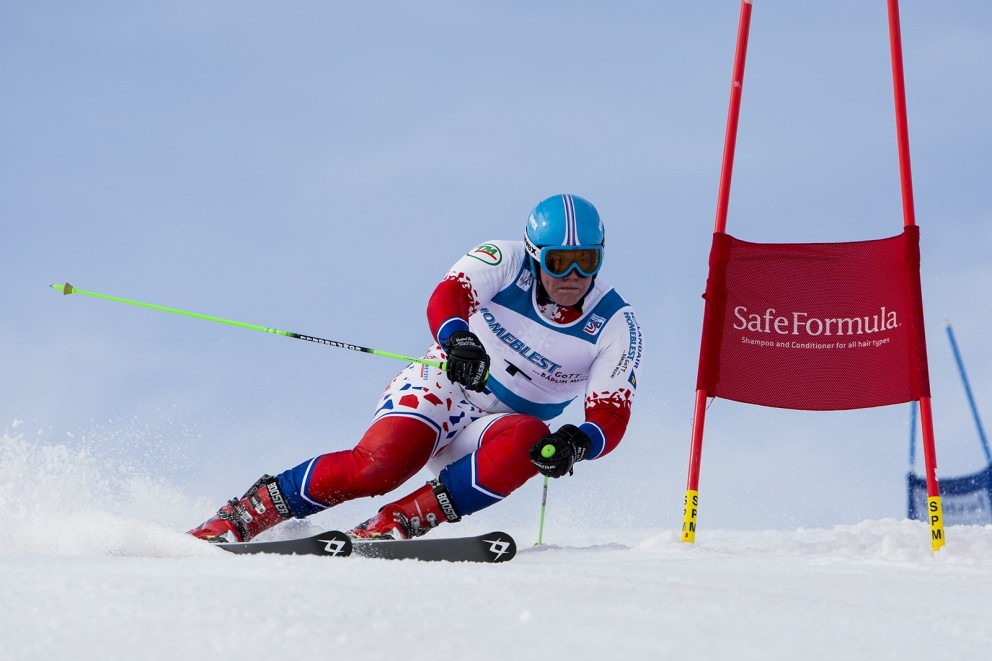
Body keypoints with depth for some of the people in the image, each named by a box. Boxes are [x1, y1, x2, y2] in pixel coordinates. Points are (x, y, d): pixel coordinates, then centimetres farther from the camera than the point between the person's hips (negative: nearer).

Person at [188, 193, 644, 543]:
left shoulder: (616, 326, -9)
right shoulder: (505, 261, -11)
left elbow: (612, 417, -15)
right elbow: (447, 297, -29)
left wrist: (578, 443, -39)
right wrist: (457, 338, -52)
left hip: (499, 428, 2)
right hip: (444, 388, -2)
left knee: (529, 442, -35)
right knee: (377, 465, -31)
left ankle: (397, 523, -33)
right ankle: (243, 516, -17)